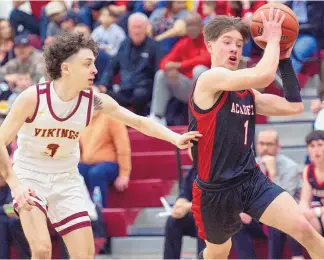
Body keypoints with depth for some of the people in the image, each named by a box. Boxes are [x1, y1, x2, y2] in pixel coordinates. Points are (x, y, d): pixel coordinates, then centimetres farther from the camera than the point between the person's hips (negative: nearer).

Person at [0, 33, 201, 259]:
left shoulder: (94, 101, -11)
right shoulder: (32, 98, -22)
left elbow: (139, 122, -4)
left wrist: (175, 138, -19)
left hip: (66, 180, 4)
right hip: (29, 176, -4)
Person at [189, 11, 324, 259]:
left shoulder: (247, 93, 9)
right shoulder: (209, 79, -16)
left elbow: (294, 106, 4)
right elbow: (264, 75, -29)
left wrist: (285, 58, 3)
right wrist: (272, 39, -15)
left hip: (253, 180, 5)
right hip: (216, 190, -5)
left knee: (304, 229, -15)